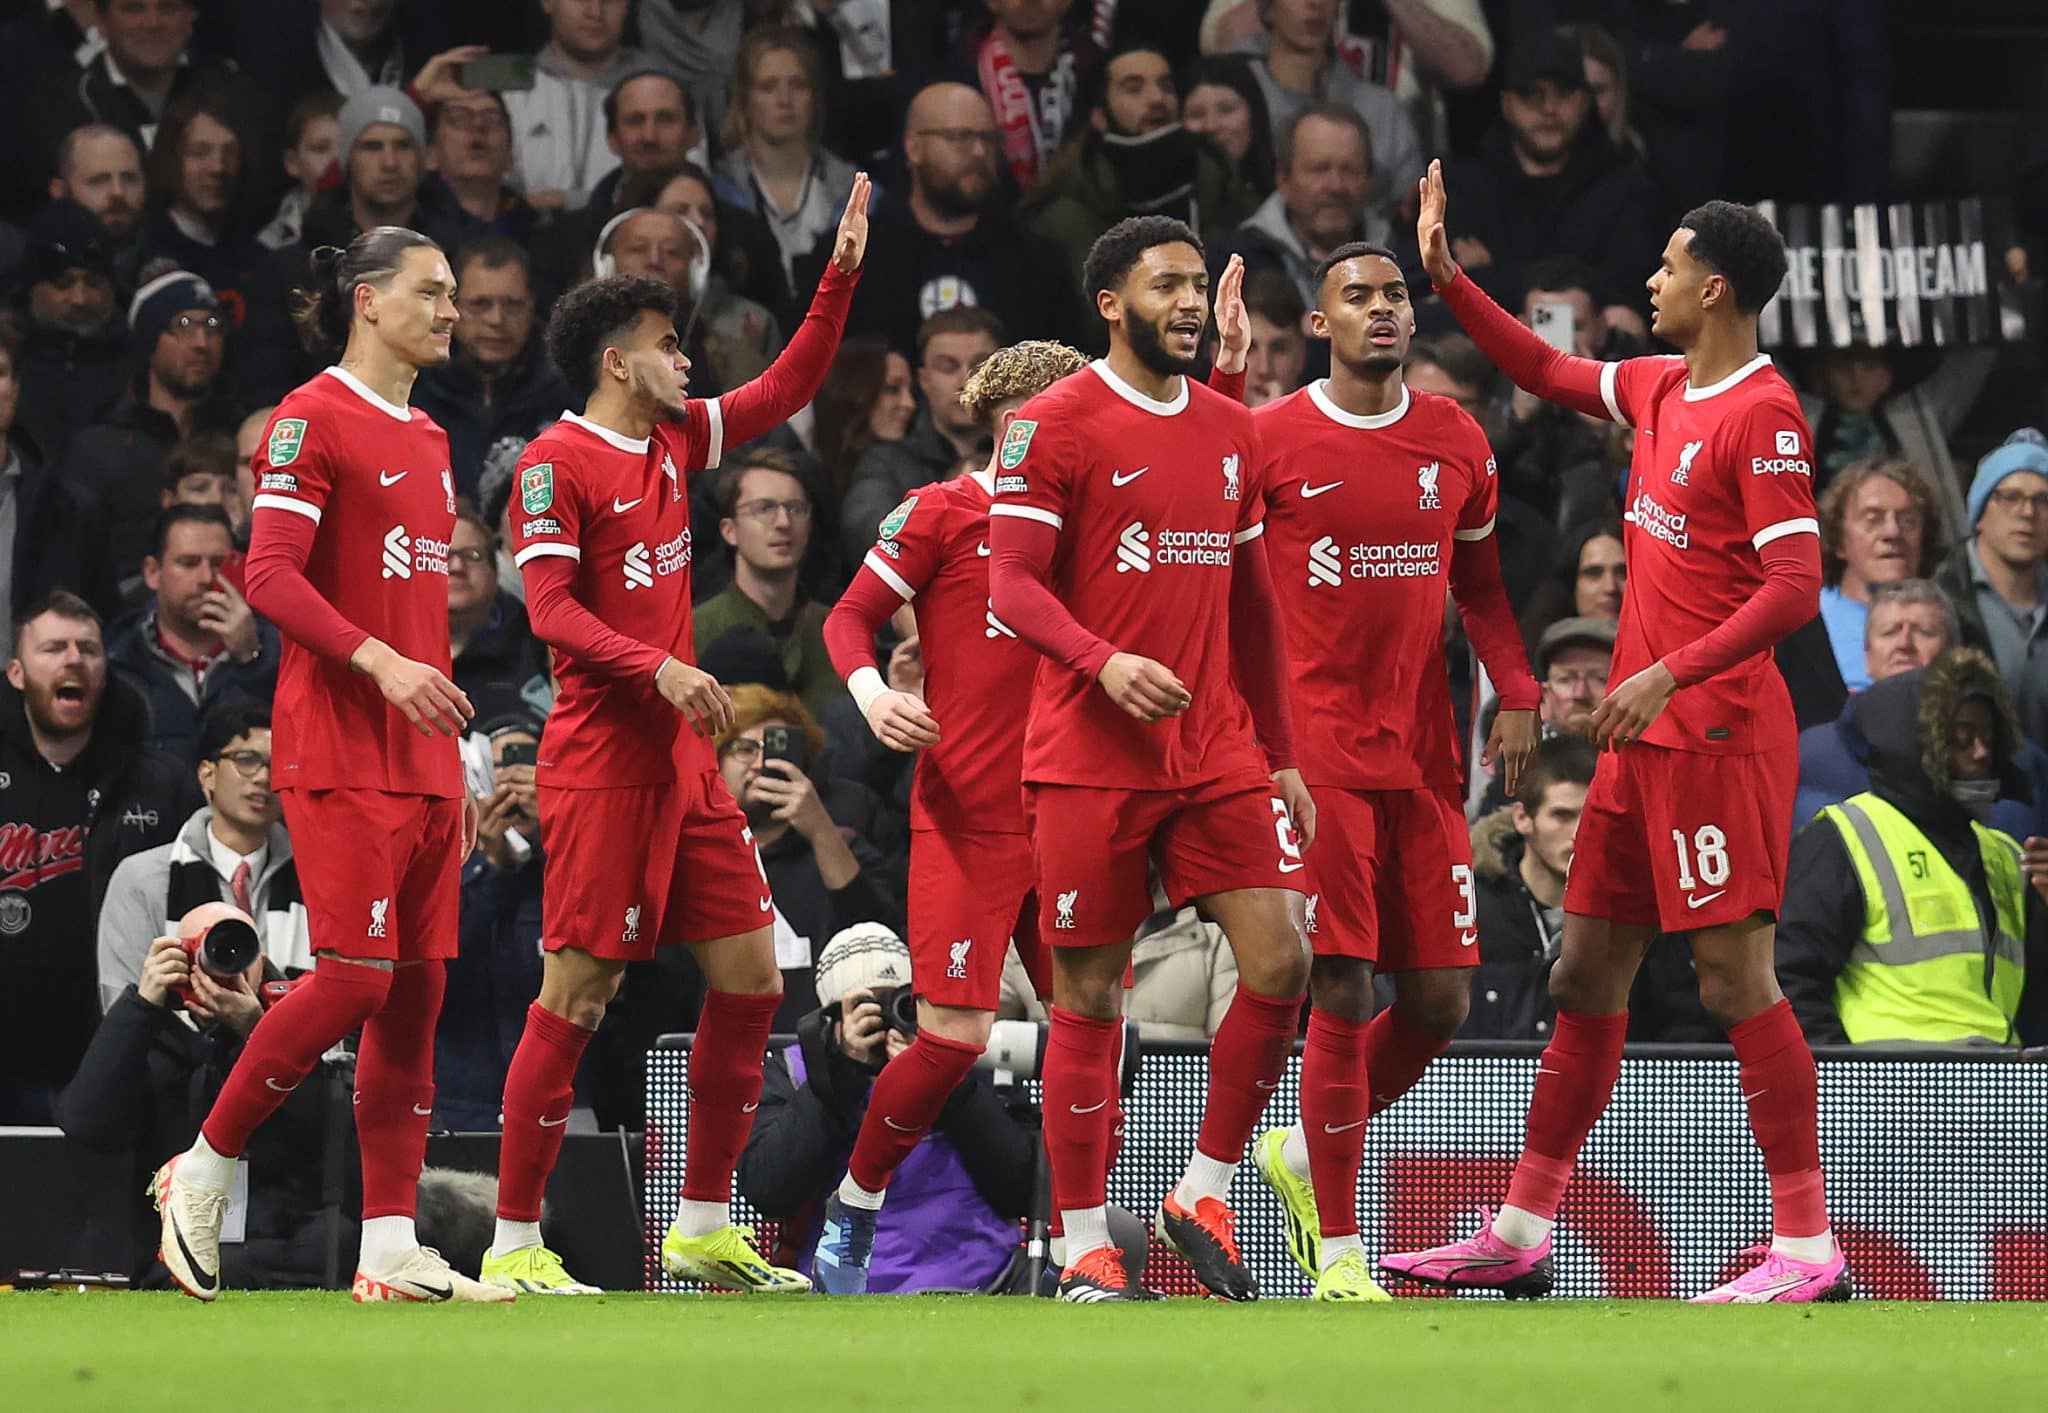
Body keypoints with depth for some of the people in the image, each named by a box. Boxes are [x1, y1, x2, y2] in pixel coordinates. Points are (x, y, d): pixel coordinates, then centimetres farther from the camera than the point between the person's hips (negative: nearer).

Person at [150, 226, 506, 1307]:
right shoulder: (314, 418, -6)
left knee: (415, 994, 3)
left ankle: (390, 1250, 2)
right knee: (355, 977, -15)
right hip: (339, 756, -8)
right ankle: (202, 1172, 1)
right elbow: (270, 575, -14)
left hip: (422, 761, 8)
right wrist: (379, 661, -27)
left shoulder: (426, 440, 19)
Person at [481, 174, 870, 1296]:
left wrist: (842, 274, 17)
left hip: (682, 760, 8)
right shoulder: (557, 463, -8)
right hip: (599, 762, -8)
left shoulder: (677, 439, 14)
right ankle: (513, 1247, -5)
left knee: (750, 978, 6)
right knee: (577, 995, -9)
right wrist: (659, 668, -26)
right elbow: (551, 611, -15)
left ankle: (703, 1229, 14)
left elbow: (785, 391, 25)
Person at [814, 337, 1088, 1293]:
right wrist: (872, 693, -19)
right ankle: (849, 1214, 9)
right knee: (954, 1038, -10)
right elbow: (850, 616, 2)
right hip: (965, 818, -5)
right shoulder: (940, 514, -2)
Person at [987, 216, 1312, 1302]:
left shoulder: (1232, 431, 14)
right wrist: (1106, 662, -27)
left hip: (1218, 751, 5)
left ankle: (1203, 1197, 9)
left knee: (1280, 965, -6)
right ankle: (1084, 1250, 7)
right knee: (1090, 999, -1)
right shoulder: (1054, 425, -4)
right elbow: (1011, 584, -10)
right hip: (1090, 756, -5)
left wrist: (1281, 756, 17)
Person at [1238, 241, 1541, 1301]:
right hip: (1315, 758, -5)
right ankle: (1337, 1249, -2)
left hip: (1424, 756, 5)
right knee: (1342, 993, -10)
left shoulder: (1454, 440, 11)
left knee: (1439, 1002, 2)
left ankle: (1304, 1151, 28)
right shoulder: (1268, 439, -2)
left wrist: (1517, 695, 8)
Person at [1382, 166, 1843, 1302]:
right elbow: (1545, 371, 31)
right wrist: (1446, 276, 25)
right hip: (1645, 733, 9)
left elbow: (1796, 587, -20)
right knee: (1586, 973, 11)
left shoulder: (1763, 416, -14)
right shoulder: (1659, 390, 13)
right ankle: (1521, 1237, 17)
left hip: (1717, 730, -9)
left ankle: (1808, 1251, -7)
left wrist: (1670, 674, -26)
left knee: (1734, 976, -9)